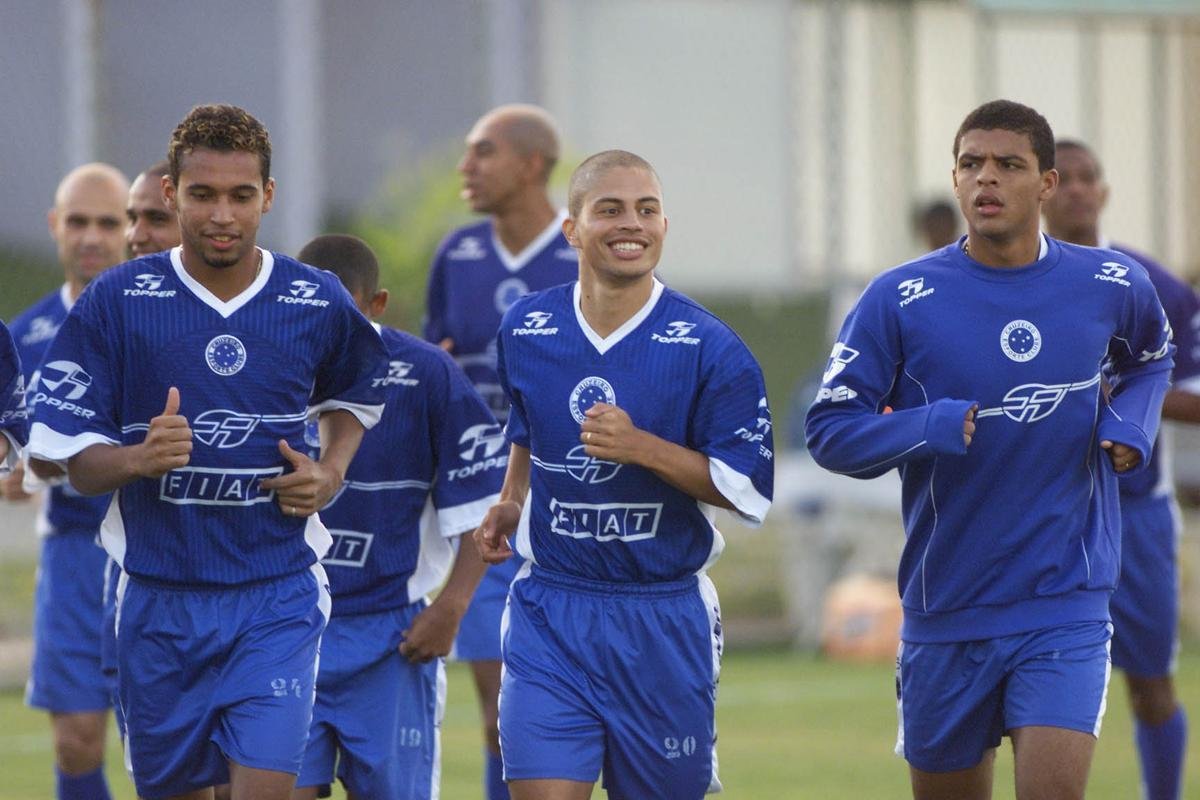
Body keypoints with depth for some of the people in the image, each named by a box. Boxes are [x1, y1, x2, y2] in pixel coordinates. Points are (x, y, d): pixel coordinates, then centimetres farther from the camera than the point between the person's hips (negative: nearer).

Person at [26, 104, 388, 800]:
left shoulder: (319, 304, 0)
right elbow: (74, 458, -3)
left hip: (277, 593, 0)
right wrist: (140, 458, -24)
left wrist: (332, 472, 3)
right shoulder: (116, 302, -5)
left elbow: (355, 395, 23)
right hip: (159, 600, 1)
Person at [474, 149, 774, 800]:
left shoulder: (707, 349, -8)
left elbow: (748, 491, -10)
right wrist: (511, 504, 11)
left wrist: (642, 448, -20)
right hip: (551, 607, 2)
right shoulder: (526, 331, 4)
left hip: (663, 618, -2)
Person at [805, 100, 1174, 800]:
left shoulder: (1113, 286, 1)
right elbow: (829, 429, -5)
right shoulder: (900, 298, -5)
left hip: (1066, 604, -1)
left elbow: (1151, 360, 23)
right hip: (946, 610, 1)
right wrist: (930, 427, -22)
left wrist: (1132, 422, 1)